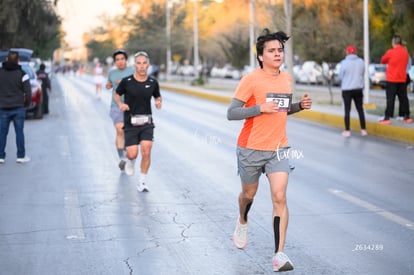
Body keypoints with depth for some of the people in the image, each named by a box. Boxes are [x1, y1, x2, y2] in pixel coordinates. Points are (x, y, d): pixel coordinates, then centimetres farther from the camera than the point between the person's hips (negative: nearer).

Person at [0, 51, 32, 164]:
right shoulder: (22, 74, -7)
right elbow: (28, 93, -6)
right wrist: (26, 104, 11)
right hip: (18, 108, -2)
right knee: (19, 132, 5)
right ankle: (21, 156, 8)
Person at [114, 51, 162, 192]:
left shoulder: (153, 82, -1)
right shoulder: (126, 81, -8)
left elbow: (157, 96, 16)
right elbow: (116, 94, 8)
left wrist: (159, 102, -7)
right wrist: (120, 104, -11)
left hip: (146, 122, 1)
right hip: (130, 122, -1)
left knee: (146, 151, -13)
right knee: (132, 154, -6)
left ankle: (142, 182, 3)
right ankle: (130, 161, 34)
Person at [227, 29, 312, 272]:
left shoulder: (288, 80, 6)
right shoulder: (251, 80, -12)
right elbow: (231, 113, -14)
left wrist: (300, 106, 2)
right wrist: (260, 108, -24)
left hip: (278, 149, 3)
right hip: (251, 149, -3)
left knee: (280, 198, -12)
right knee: (249, 193, 18)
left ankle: (279, 255, -13)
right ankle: (243, 222, 53)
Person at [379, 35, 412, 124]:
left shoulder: (390, 52, -12)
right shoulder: (405, 52, 5)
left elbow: (383, 60, 3)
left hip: (392, 80, -5)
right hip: (402, 79, 5)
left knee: (390, 99, -5)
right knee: (403, 98, 10)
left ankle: (387, 117, -9)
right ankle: (407, 117, 13)